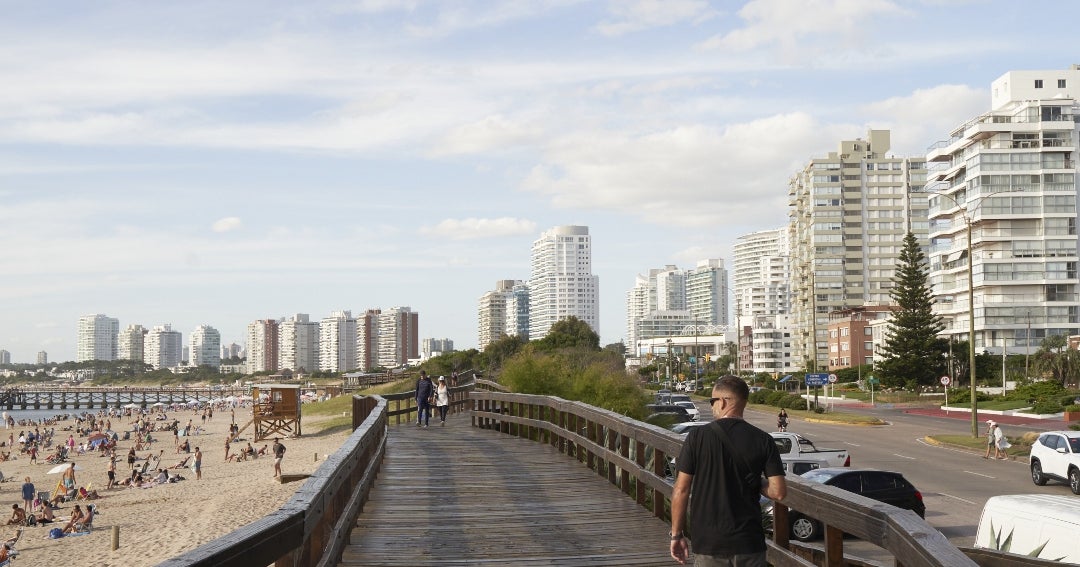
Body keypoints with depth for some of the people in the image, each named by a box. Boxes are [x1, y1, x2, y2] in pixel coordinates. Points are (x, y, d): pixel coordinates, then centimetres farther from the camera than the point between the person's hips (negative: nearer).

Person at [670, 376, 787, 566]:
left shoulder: (697, 437, -7)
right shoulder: (763, 441, -4)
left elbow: (681, 490, -6)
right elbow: (779, 491, -8)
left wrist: (676, 534, 3)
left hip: (708, 542, -1)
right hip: (750, 542, 1)